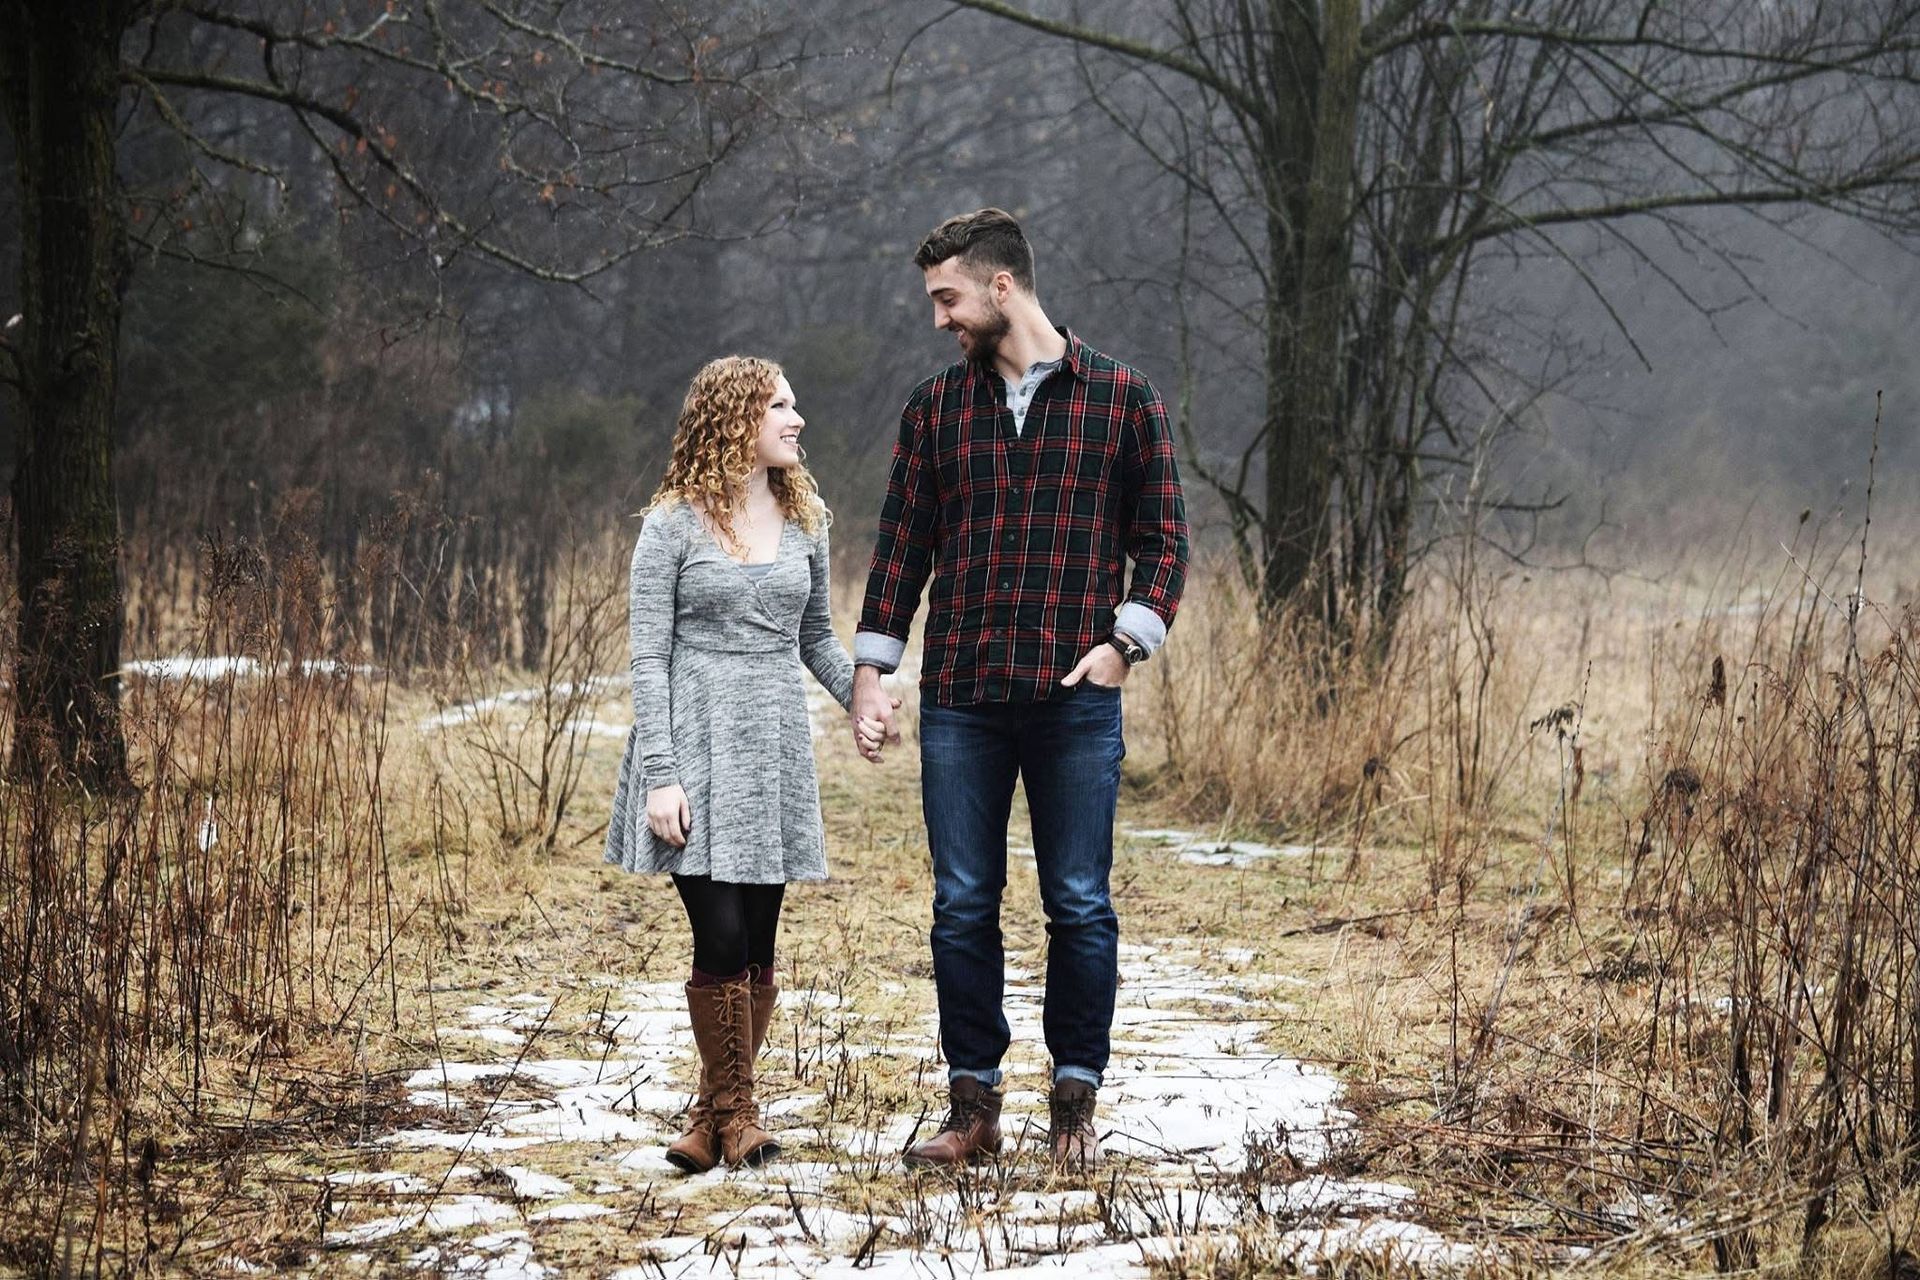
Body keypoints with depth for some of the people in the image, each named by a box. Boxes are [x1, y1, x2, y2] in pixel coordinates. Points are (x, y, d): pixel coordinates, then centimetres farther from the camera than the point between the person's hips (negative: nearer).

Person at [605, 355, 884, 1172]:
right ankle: (733, 1111, 5)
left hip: (776, 750, 5)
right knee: (722, 937, -11)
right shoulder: (673, 526, -3)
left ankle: (717, 1118, 14)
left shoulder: (803, 523, 11)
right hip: (697, 745, -5)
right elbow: (648, 658, -5)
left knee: (757, 946, 3)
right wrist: (659, 774, -13)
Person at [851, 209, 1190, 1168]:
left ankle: (1074, 1105, 11)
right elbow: (903, 543, 11)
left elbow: (1162, 537, 4)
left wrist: (1123, 644, -9)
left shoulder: (1122, 399, 3)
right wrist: (868, 675, 4)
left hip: (1075, 699, -2)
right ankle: (973, 1107, 11)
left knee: (1079, 905, 2)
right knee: (961, 906, 3)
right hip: (959, 697, 2)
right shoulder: (935, 406, 11)